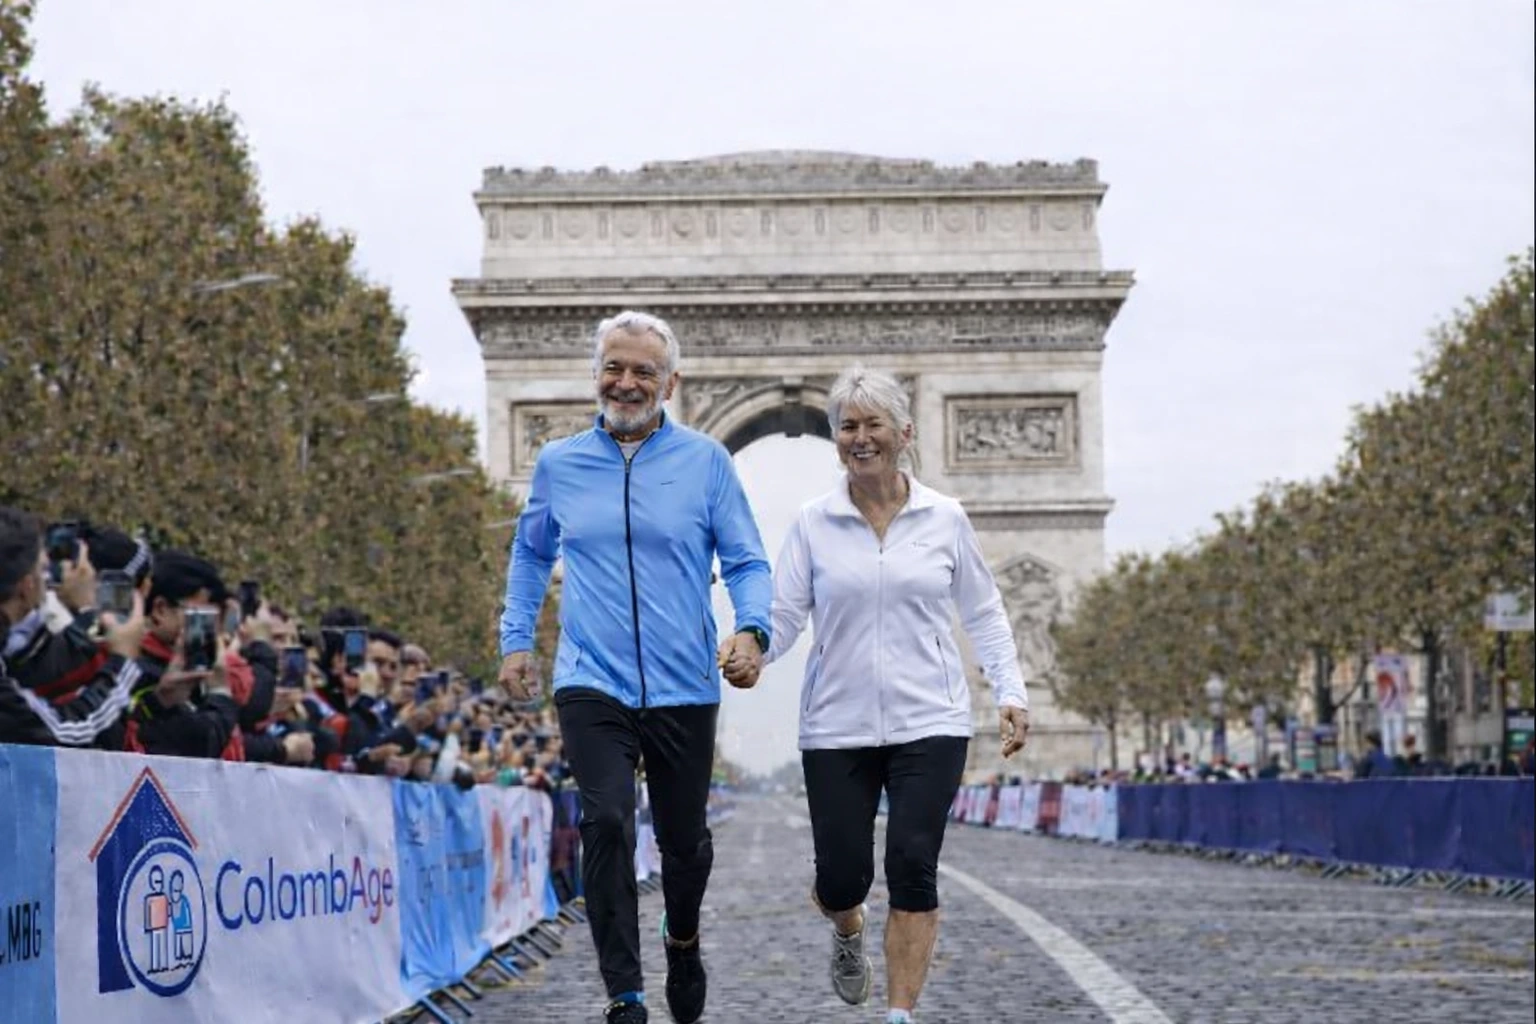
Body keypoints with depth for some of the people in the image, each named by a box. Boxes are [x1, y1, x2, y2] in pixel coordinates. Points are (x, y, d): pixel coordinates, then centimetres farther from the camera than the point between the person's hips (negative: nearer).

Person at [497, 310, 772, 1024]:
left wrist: (752, 631, -17)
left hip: (683, 688, 0)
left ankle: (682, 942, 43)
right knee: (607, 825, -18)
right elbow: (530, 555, 21)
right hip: (592, 684, 0)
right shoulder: (558, 464, 6)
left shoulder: (705, 462, 1)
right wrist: (516, 639, 12)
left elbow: (747, 563, 1)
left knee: (685, 842, 11)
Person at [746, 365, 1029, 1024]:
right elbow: (783, 615, -2)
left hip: (929, 723, 0)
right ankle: (848, 934, 40)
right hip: (838, 726, 1)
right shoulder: (814, 524, 1)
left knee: (913, 870, -10)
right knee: (841, 876, 2)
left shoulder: (945, 519, 2)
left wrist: (1010, 692, 2)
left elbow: (983, 613, 10)